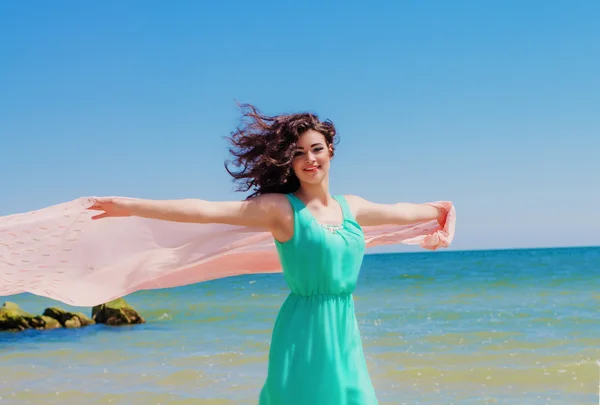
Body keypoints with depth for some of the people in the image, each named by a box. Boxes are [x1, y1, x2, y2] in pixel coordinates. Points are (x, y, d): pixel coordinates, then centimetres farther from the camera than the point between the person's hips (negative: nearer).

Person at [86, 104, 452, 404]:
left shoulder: (351, 207, 11)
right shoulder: (280, 208, -7)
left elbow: (397, 212, 30)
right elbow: (208, 210, -15)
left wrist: (436, 210, 46)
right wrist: (130, 207, -22)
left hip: (345, 332, 5)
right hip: (303, 333, -5)